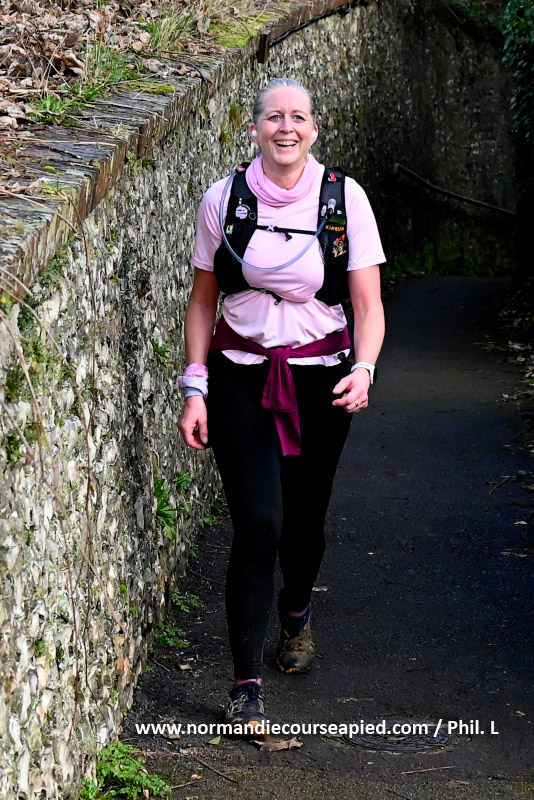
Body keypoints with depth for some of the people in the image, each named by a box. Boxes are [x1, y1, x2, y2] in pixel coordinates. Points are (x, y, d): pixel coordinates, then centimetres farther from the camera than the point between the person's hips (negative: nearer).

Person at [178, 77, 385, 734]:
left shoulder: (345, 198, -6)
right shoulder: (223, 199, -4)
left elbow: (368, 303, -6)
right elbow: (202, 301, 3)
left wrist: (363, 370, -24)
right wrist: (195, 389, -3)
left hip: (320, 375, 1)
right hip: (241, 377, -1)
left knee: (305, 515, 14)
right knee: (257, 525, -12)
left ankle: (297, 614, 47)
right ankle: (246, 684, -5)